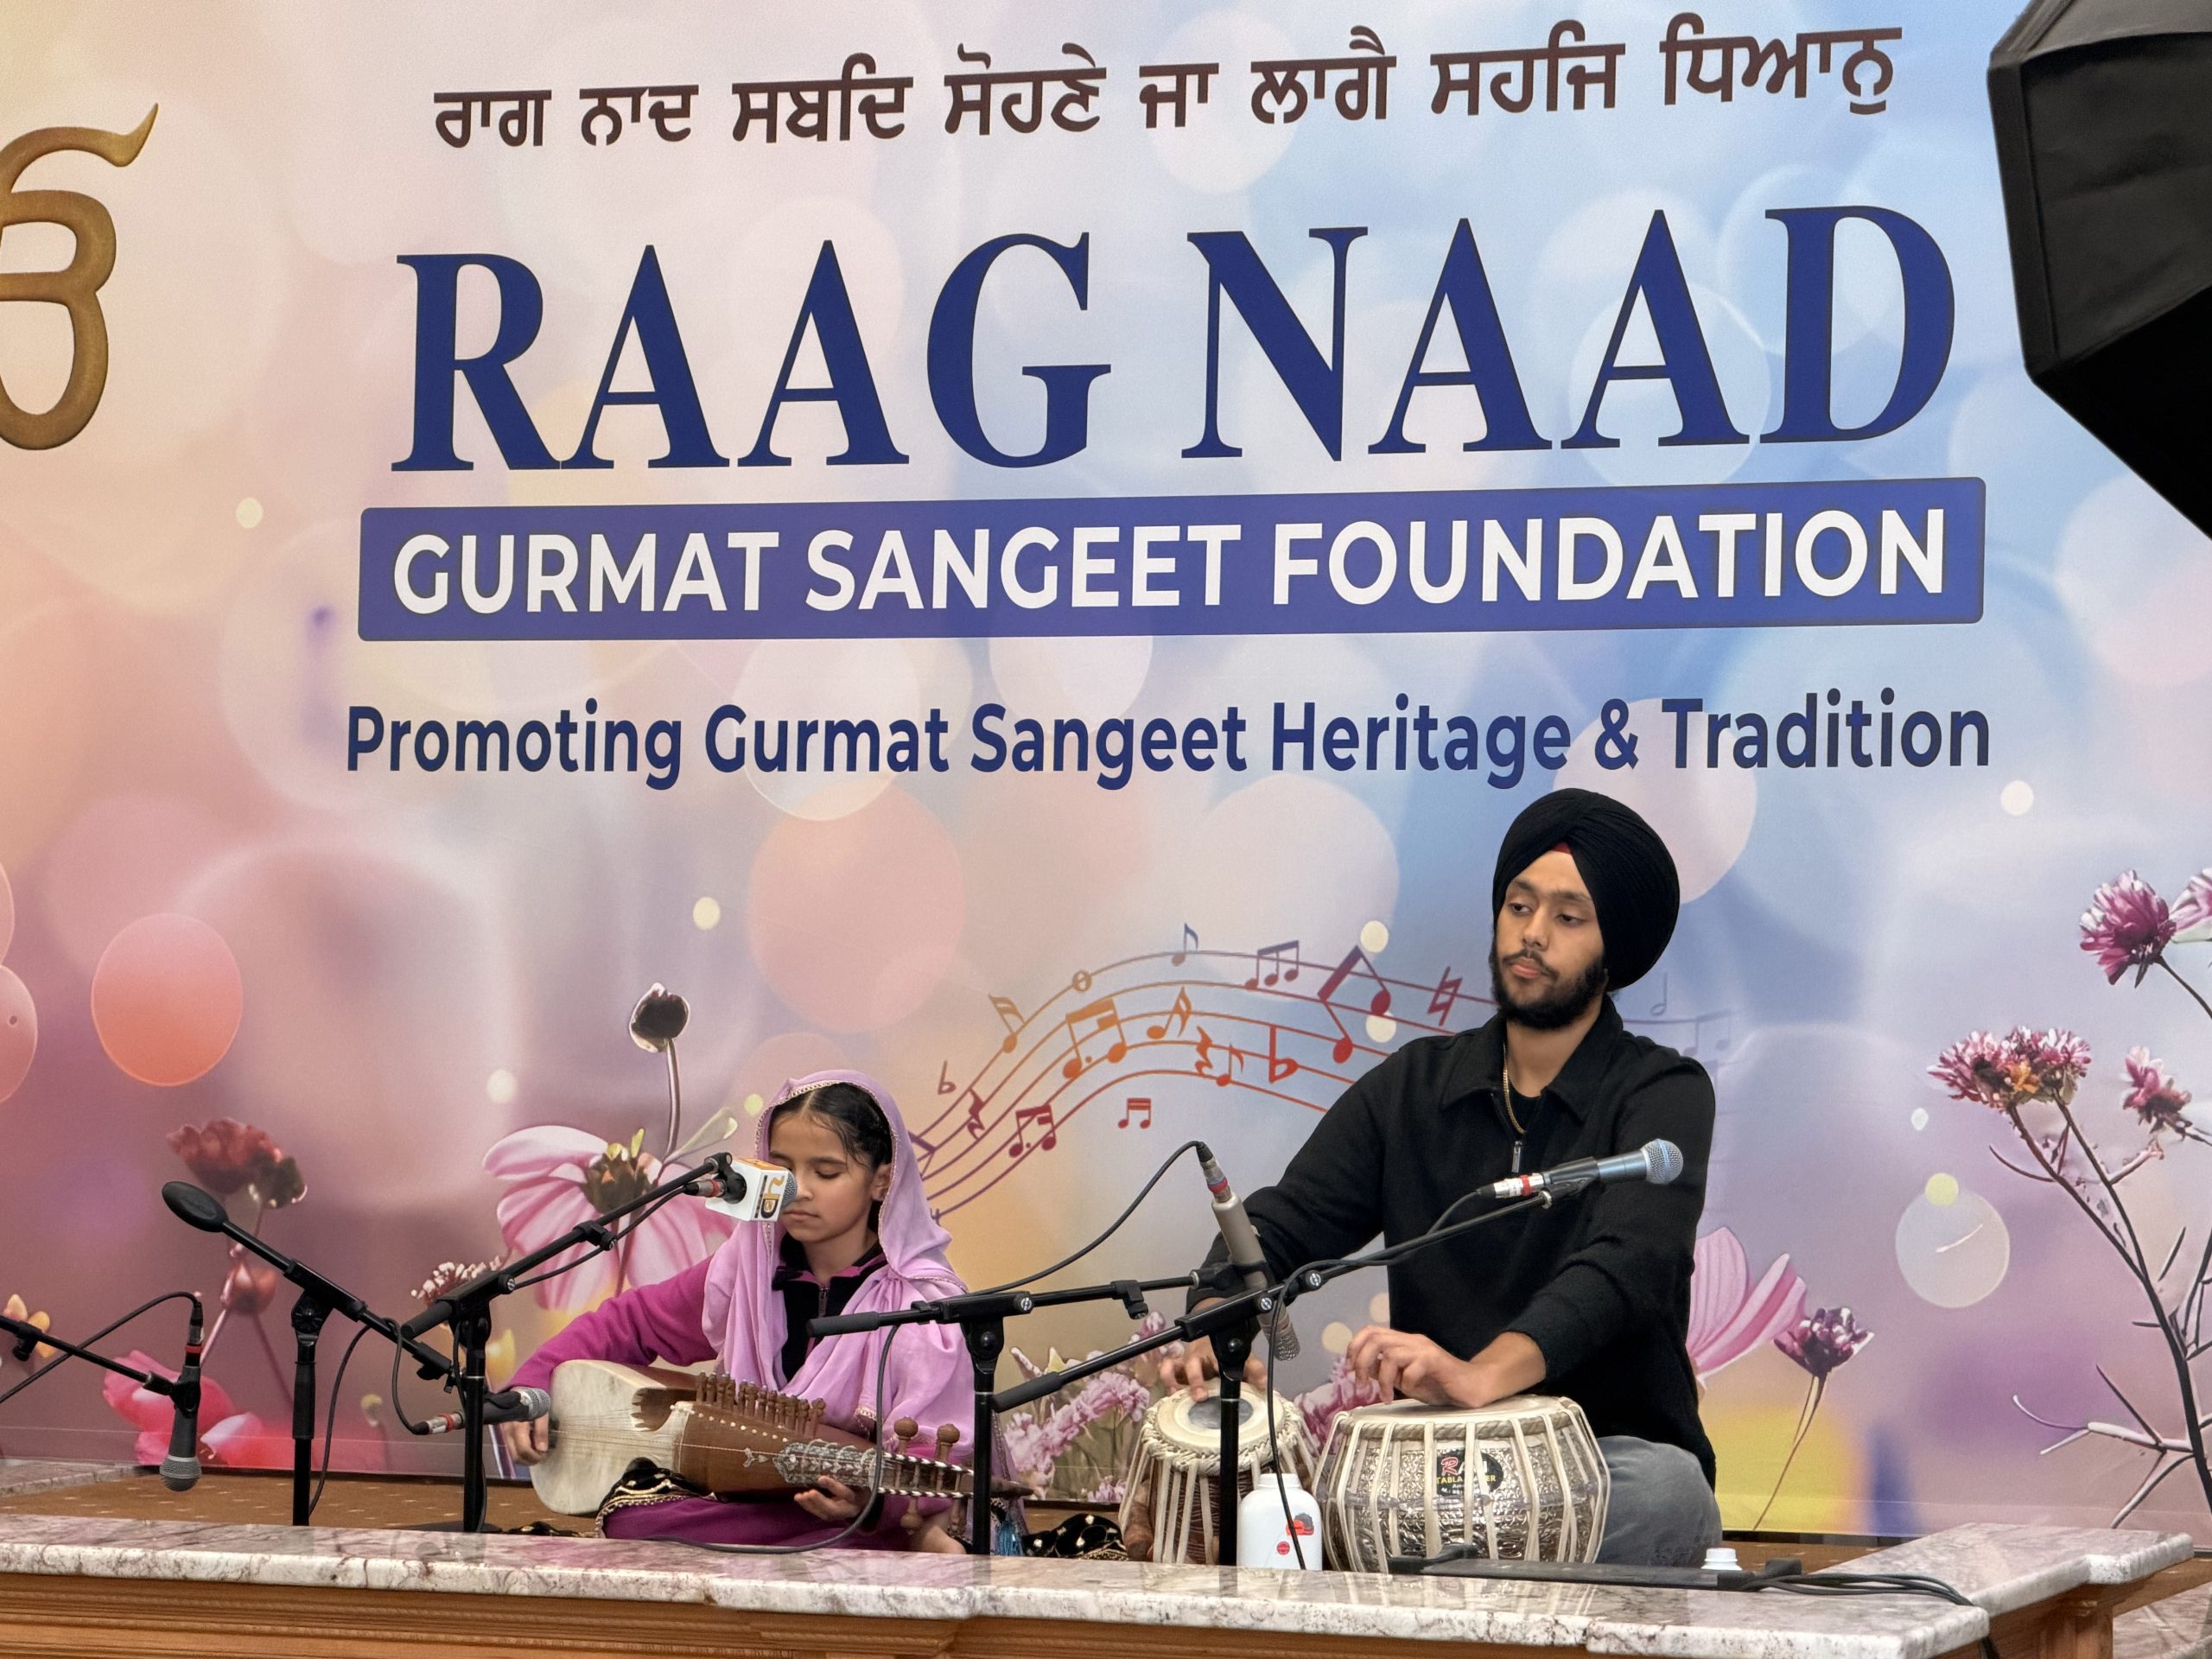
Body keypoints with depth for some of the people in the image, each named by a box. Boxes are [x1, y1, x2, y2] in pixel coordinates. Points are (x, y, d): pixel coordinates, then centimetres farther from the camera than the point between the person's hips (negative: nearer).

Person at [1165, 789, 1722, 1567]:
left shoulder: (1662, 1094, -1)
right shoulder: (1410, 1088, 14)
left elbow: (1627, 1262, -20)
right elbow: (1283, 1222, 5)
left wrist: (1482, 1374, -40)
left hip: (1612, 1452, -2)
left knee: (1663, 1487, -38)